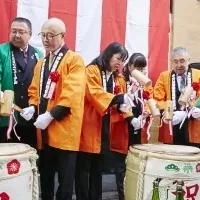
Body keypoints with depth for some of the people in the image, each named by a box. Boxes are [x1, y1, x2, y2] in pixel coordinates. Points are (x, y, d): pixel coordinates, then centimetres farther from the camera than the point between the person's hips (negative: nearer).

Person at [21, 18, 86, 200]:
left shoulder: (74, 60, -5)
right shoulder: (41, 63, 18)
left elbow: (73, 93, -16)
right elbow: (35, 90, 20)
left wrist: (51, 115, -21)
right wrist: (33, 107, -1)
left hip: (64, 128, -6)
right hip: (44, 129, 7)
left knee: (65, 179, 3)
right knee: (45, 175, 15)